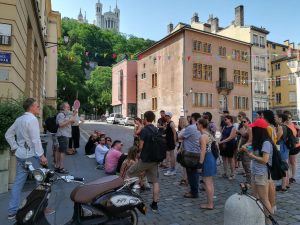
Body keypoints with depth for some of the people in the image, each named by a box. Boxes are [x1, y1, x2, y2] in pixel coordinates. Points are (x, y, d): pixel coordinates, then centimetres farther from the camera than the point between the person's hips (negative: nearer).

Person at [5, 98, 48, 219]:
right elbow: (35, 140, -21)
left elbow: (8, 134, 17)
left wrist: (15, 148, 16)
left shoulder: (19, 119, 10)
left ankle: (12, 211, 21)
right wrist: (41, 155, -18)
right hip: (31, 156, -8)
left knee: (18, 182, 13)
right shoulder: (32, 119, -16)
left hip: (20, 155, 8)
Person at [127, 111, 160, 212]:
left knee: (128, 174, 12)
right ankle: (155, 204, 17)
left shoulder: (144, 130, -15)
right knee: (155, 181, 11)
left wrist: (139, 149, 5)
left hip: (145, 160, -6)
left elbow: (141, 147, -15)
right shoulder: (157, 130, 5)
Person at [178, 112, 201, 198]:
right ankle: (194, 190, 28)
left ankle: (194, 192, 12)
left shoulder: (190, 128, -20)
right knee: (195, 173, 16)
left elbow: (179, 137, -13)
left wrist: (182, 132, 4)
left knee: (191, 173, 2)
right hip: (197, 153, 8)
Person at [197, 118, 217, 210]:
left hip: (207, 159, -10)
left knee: (207, 183, 0)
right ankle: (211, 202, 26)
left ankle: (209, 204, 9)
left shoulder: (203, 136, -18)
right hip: (211, 158, 10)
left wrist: (200, 164, -18)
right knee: (210, 182, 16)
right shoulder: (209, 134, 11)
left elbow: (203, 151, -21)